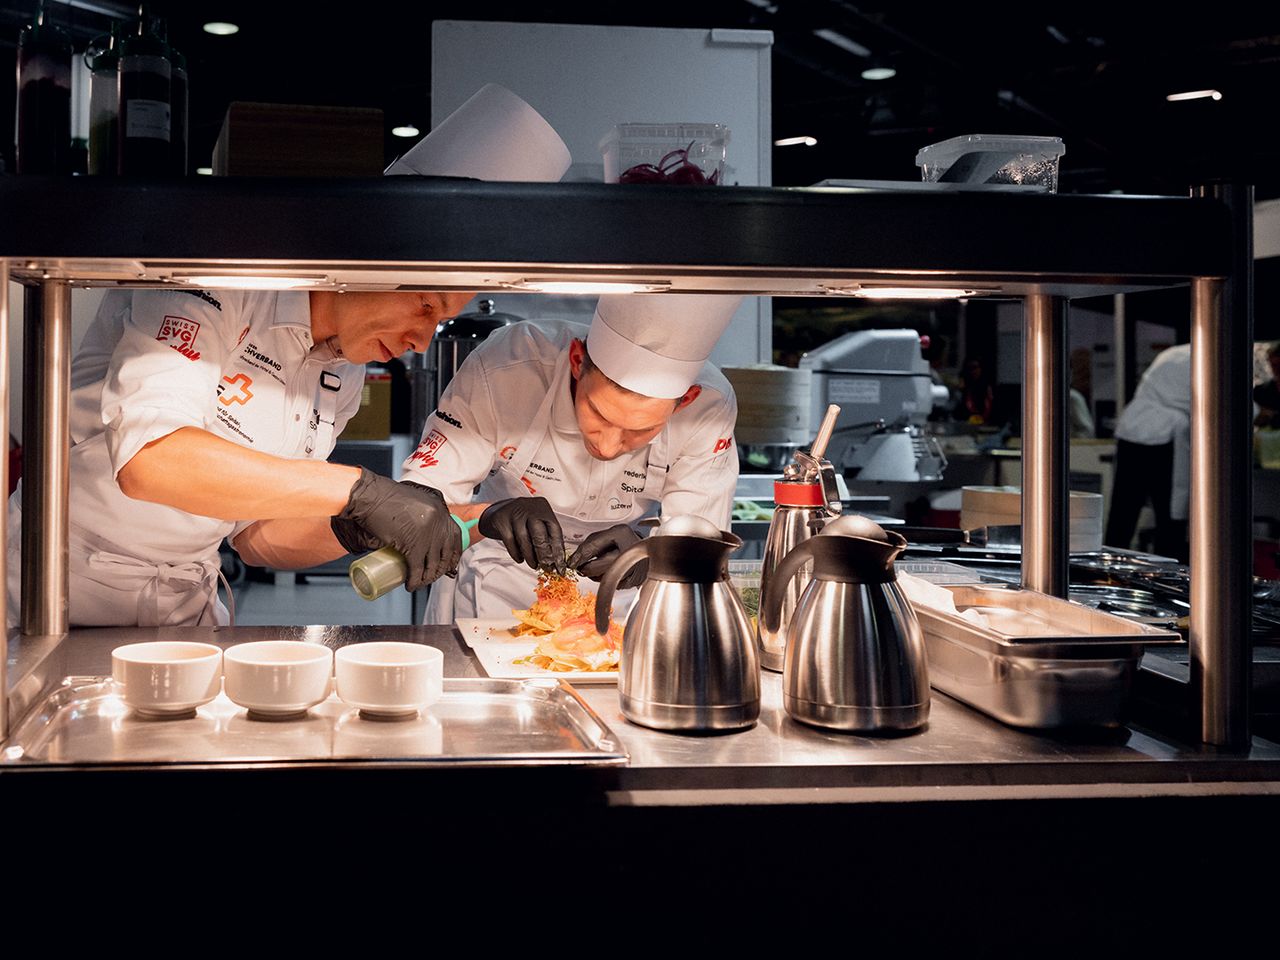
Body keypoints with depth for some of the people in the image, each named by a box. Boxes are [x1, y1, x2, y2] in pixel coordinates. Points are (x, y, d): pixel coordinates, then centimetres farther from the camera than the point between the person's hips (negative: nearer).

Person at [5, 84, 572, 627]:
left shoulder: (341, 378, 5)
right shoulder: (214, 282, -17)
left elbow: (255, 535, 10)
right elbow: (147, 457, -32)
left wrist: (353, 530, -10)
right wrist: (360, 491, -35)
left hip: (185, 609, 6)